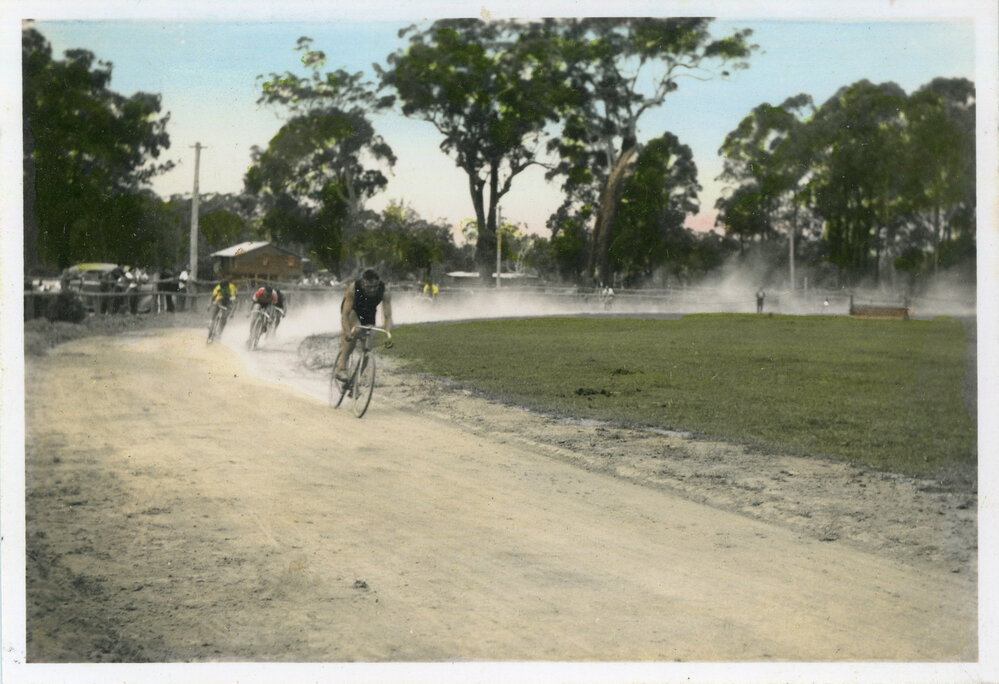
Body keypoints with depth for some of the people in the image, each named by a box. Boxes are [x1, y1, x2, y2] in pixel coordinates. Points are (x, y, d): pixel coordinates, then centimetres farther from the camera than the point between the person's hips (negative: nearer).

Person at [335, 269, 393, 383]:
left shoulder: (384, 291, -32)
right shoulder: (353, 288, -38)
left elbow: (387, 316, -35)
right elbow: (345, 314, -38)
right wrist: (347, 332, -53)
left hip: (368, 314, 4)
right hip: (352, 310, -4)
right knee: (355, 331, -32)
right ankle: (341, 368, -30)